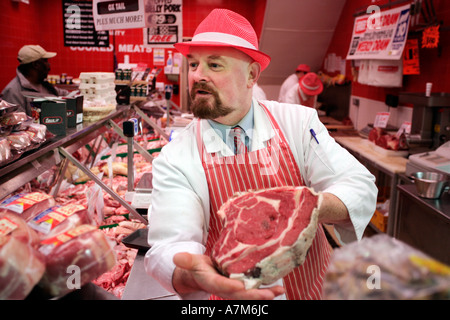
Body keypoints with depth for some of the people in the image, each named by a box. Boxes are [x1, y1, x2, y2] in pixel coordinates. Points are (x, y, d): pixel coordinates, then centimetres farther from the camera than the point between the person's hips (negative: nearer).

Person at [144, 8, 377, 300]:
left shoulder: (299, 123, -11)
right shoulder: (174, 161, -15)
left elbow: (360, 186, -13)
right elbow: (169, 247, -22)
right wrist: (193, 274, -44)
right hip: (231, 293, -1)